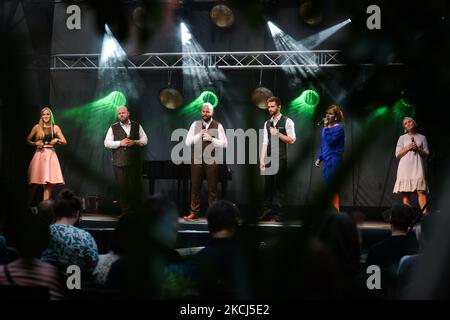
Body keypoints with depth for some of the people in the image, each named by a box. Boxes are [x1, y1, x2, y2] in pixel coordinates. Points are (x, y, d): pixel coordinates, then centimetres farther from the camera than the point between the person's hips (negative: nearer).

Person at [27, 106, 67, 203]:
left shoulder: (55, 128, 8)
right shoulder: (37, 127, 7)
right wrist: (35, 143, -4)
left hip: (51, 155, 1)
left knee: (49, 183, -7)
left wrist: (57, 140, -12)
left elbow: (65, 142, 7)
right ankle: (29, 204, 12)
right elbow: (28, 140, 15)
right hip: (39, 155, 0)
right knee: (34, 183, -3)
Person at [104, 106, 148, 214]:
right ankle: (125, 210, 7)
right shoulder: (113, 128, 7)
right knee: (122, 186, 0)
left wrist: (135, 142, -9)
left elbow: (145, 139, 9)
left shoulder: (137, 126, 11)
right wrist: (120, 143, -12)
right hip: (119, 162, -1)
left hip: (134, 161, 1)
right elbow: (107, 143, 1)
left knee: (135, 186, 2)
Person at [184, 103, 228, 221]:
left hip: (211, 159, -2)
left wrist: (211, 139, -16)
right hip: (197, 159, 2)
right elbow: (187, 142, 4)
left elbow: (224, 144, -5)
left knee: (212, 188, 3)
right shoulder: (195, 125, 7)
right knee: (195, 186, 5)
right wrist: (199, 135, -10)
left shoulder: (218, 126, 0)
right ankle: (194, 213, 12)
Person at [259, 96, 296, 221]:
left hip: (281, 158, -5)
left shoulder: (287, 121, -1)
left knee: (279, 186, -2)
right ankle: (267, 212, 13)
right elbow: (265, 142, 9)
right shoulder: (267, 123, 14)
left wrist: (277, 133, -12)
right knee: (268, 185, 7)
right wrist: (262, 159, 2)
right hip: (269, 158, 5)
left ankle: (278, 213, 2)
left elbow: (291, 140, -6)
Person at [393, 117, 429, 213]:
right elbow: (398, 155, 9)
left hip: (418, 168, 0)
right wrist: (407, 148, -5)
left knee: (421, 191, -15)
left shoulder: (422, 138, 15)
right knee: (405, 193, -8)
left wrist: (418, 149, -5)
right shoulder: (402, 138, 14)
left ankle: (424, 212, -22)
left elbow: (426, 154, 13)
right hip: (405, 168, 0)